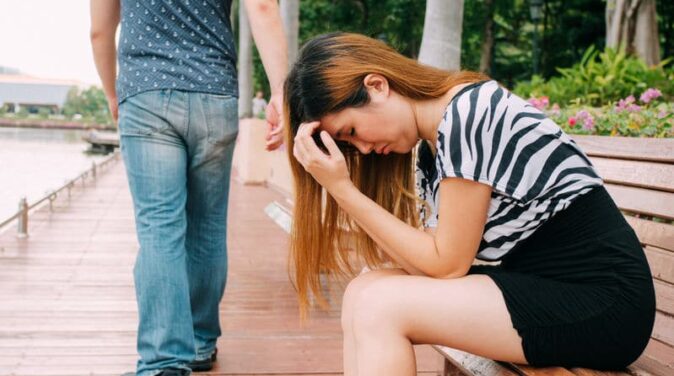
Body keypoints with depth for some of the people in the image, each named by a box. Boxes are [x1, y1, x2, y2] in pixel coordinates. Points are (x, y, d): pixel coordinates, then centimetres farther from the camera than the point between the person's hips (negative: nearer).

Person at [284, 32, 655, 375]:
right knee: (364, 293, -5)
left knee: (378, 305, -17)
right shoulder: (430, 143, 10)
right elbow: (425, 259, 0)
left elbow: (446, 264, -14)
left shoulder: (468, 113, -17)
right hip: (537, 288, 9)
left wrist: (342, 189, -13)